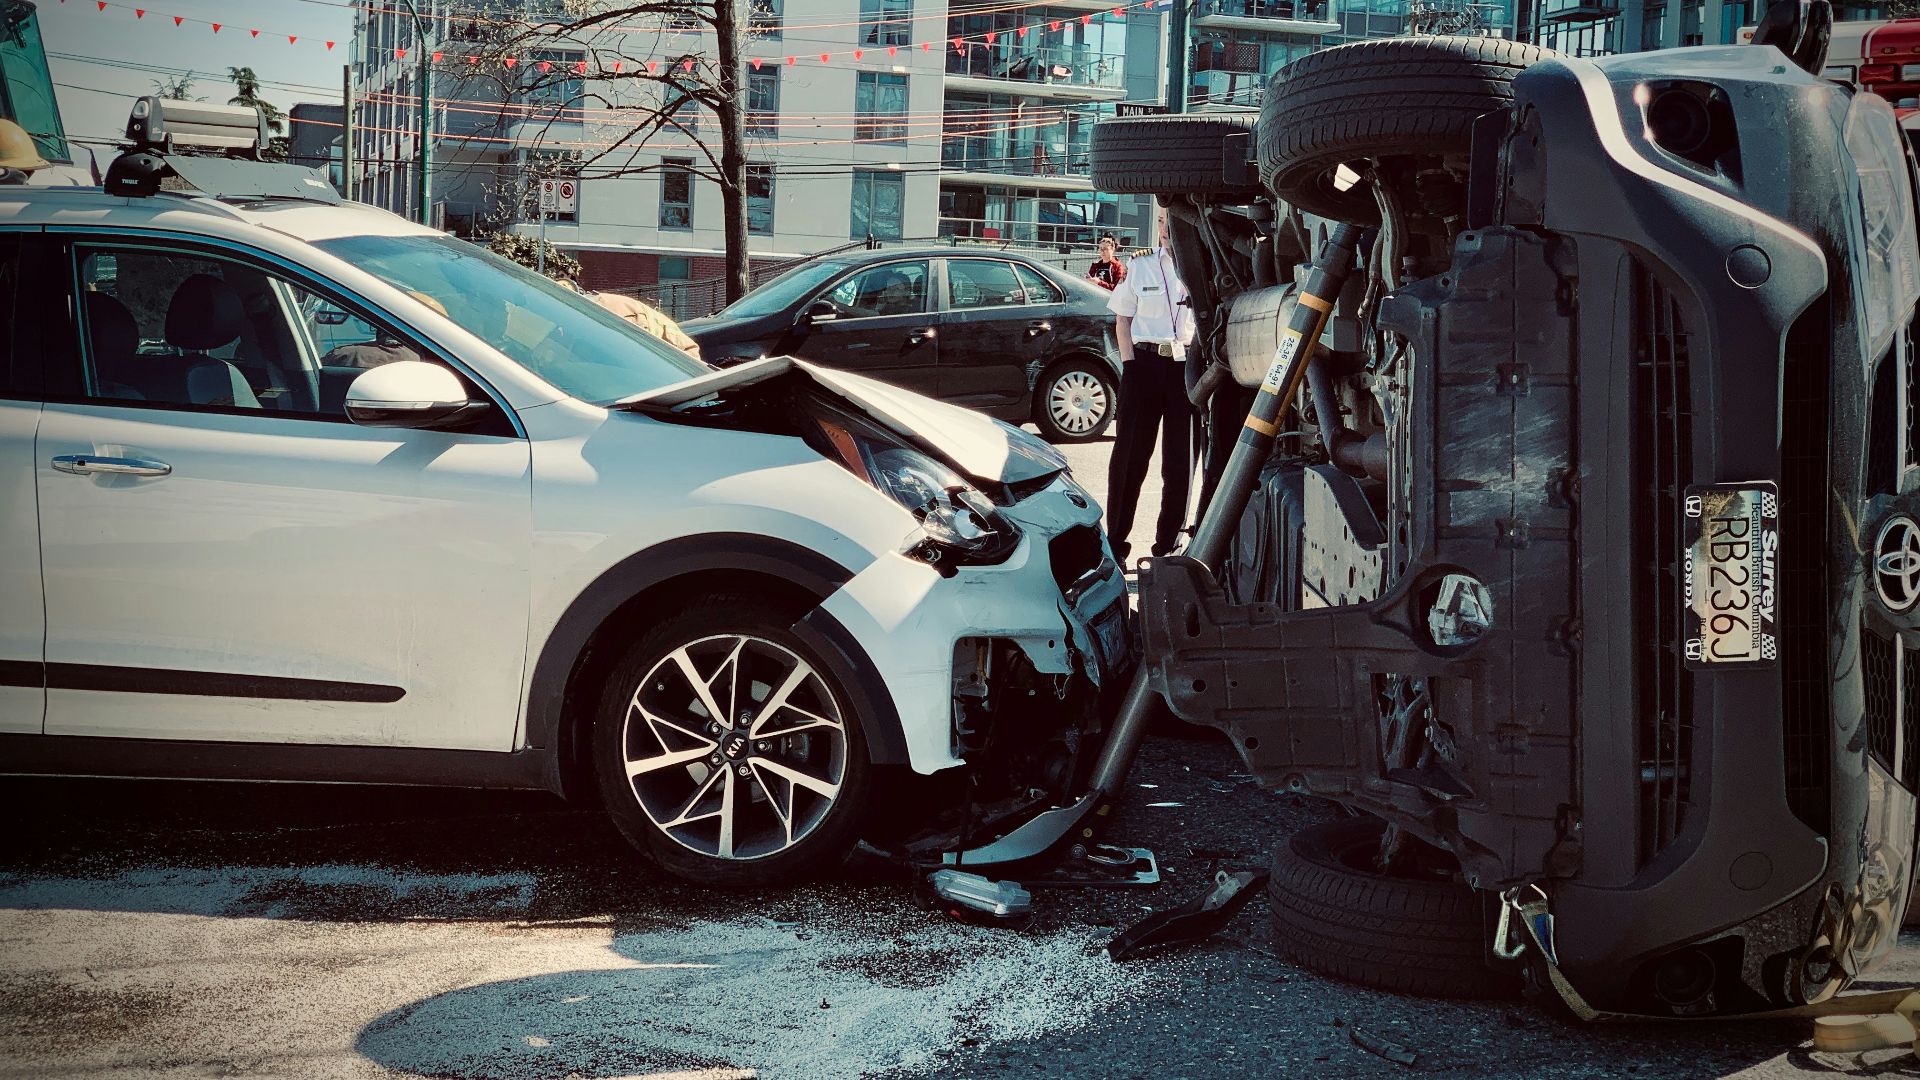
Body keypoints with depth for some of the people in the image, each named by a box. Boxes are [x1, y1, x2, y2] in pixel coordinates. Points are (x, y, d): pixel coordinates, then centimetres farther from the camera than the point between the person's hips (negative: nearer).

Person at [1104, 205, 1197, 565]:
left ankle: (1167, 544, 14)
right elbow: (1123, 321, 9)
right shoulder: (1140, 265, 6)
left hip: (1186, 368, 1)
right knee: (1131, 454, 0)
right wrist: (1130, 364, -2)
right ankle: (1115, 542, 5)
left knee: (1181, 458, 4)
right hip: (1145, 364, 0)